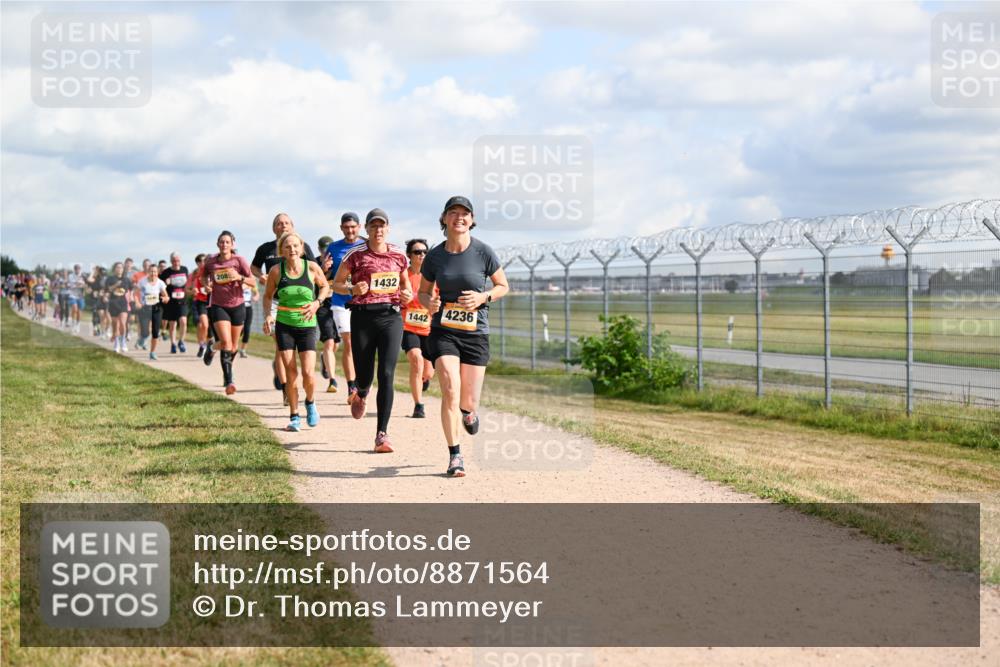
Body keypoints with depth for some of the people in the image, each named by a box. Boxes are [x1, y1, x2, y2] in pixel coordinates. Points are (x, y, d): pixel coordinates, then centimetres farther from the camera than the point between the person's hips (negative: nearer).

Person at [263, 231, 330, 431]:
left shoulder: (312, 267, -7)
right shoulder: (276, 270, -6)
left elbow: (325, 286, 11)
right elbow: (268, 295, 8)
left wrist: (317, 302, -7)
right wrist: (268, 315, -8)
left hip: (307, 325, 0)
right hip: (284, 326, 0)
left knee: (308, 373, -10)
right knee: (290, 374, -4)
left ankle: (310, 402, 22)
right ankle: (294, 417, 11)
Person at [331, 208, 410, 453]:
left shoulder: (399, 256, 7)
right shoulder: (355, 255, 0)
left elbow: (405, 283, 23)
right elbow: (336, 284, 7)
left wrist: (407, 294, 0)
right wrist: (353, 289, -13)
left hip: (391, 316, 1)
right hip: (363, 316, -1)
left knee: (386, 375, -12)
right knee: (365, 376, 5)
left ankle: (382, 435, -9)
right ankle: (361, 395, 47)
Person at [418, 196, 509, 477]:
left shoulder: (484, 252, -6)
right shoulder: (434, 256, -1)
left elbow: (503, 286, 5)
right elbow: (423, 291, 12)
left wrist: (483, 297, -15)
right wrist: (428, 302, -12)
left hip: (476, 333, 0)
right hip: (443, 331, 0)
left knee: (468, 402, 2)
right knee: (450, 390, -16)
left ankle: (468, 411, 42)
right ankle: (455, 455, -5)